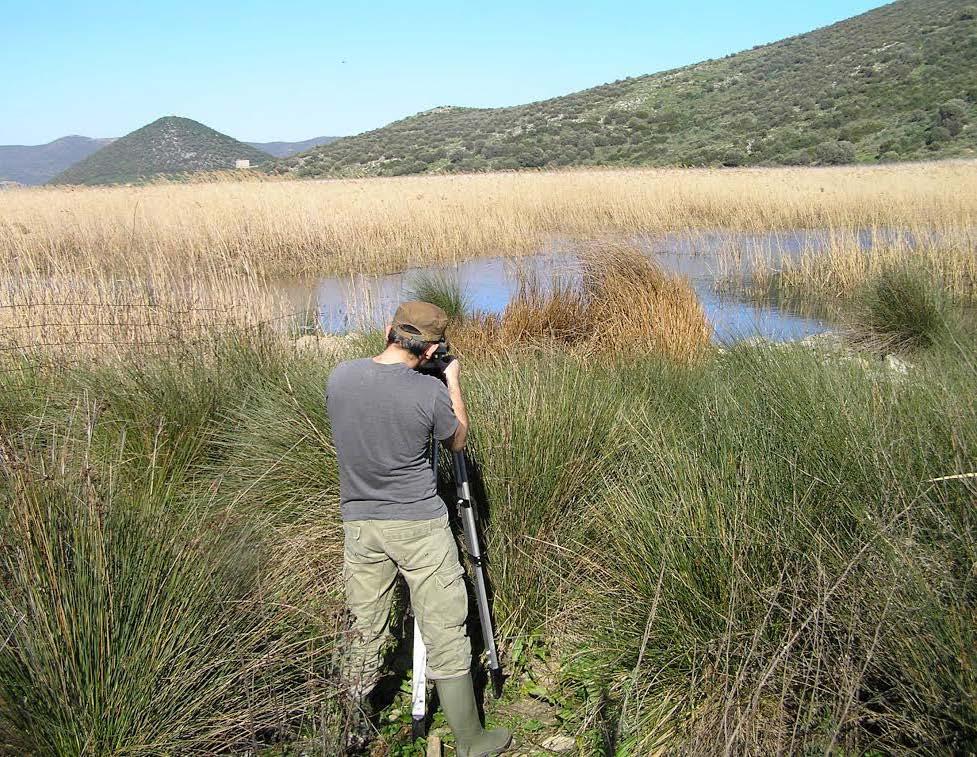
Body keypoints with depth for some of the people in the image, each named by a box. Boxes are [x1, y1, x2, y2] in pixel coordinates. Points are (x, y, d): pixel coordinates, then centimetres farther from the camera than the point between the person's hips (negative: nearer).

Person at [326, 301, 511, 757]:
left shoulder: (339, 377, -4)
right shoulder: (430, 392, -17)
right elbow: (457, 442, 3)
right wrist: (453, 383, 13)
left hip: (358, 525, 5)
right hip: (420, 526, -4)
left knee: (364, 631, 17)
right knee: (445, 634, 6)